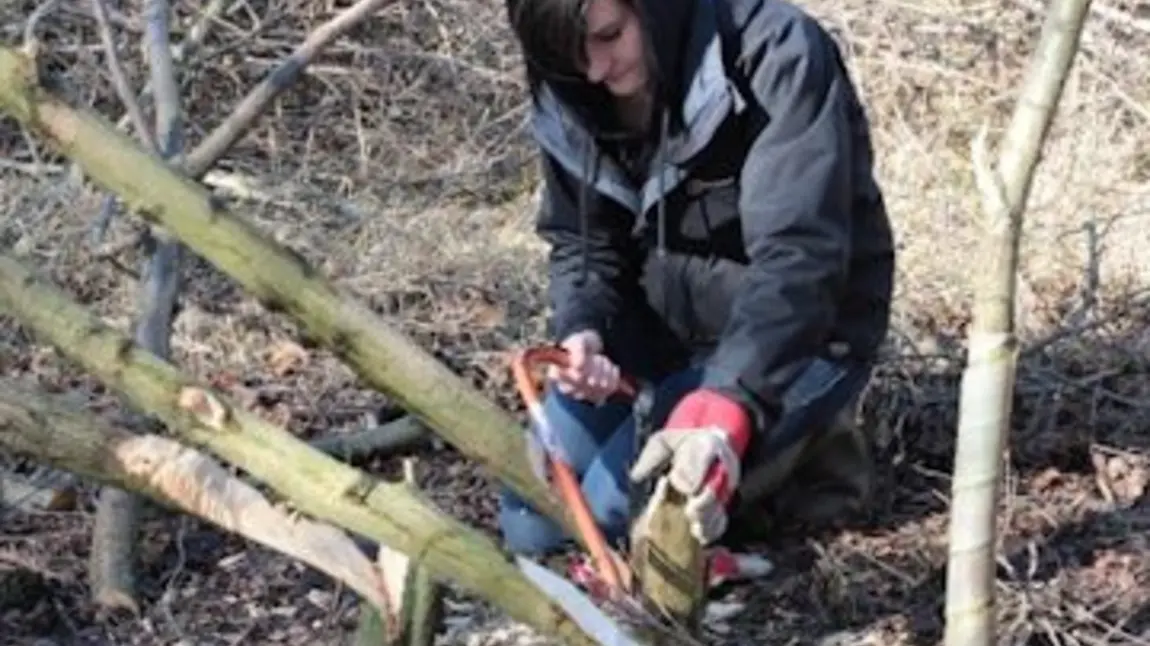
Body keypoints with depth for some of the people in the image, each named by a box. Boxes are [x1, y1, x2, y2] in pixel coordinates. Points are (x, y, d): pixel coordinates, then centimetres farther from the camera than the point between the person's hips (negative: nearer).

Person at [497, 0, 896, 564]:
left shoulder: (776, 56, -26)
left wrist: (725, 407, -47)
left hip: (802, 336, -6)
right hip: (663, 326, 6)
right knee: (530, 522, -1)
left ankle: (801, 450, 3)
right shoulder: (570, 97, -7)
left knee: (616, 516, -21)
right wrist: (581, 331, -22)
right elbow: (580, 241, 2)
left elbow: (796, 256, -33)